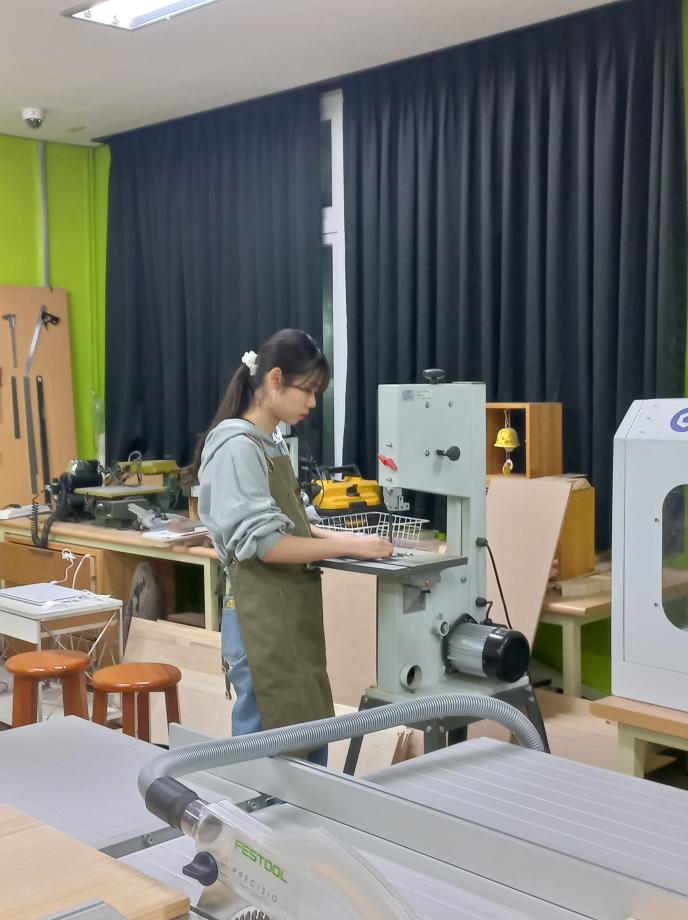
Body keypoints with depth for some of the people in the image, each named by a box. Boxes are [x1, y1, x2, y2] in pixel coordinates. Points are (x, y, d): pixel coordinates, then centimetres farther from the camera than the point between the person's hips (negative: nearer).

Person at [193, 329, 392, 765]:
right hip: (262, 622, -9)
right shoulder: (236, 446, -15)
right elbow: (262, 543, -21)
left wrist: (335, 535, 5)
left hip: (293, 617, 9)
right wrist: (347, 546, -19)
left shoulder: (274, 443, 13)